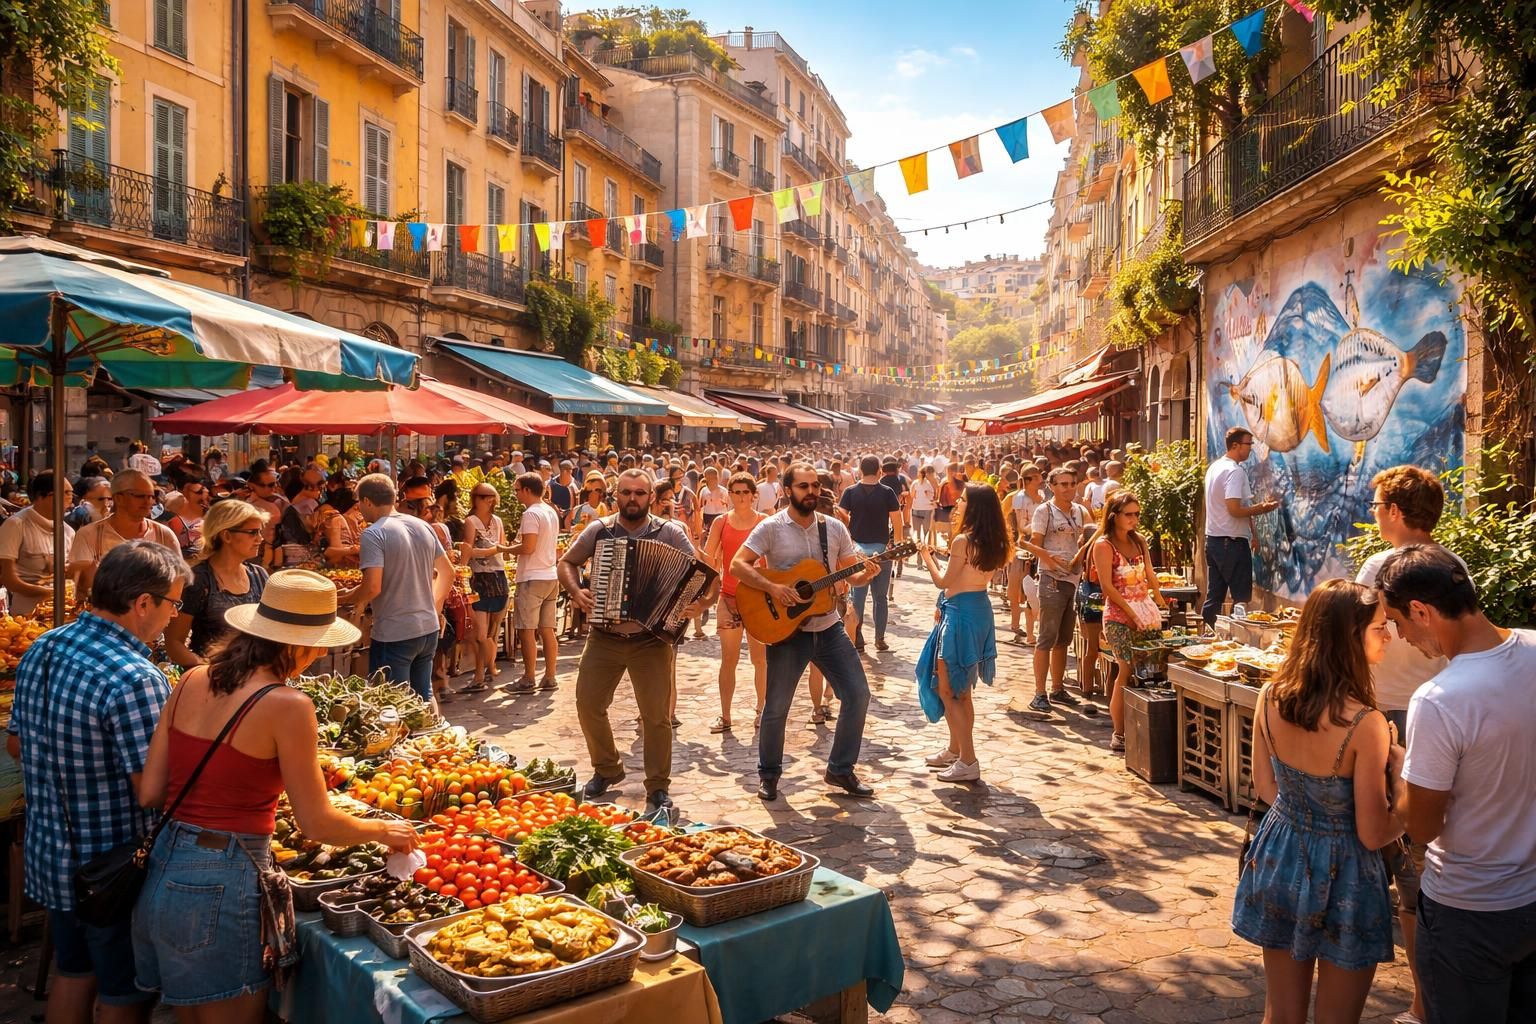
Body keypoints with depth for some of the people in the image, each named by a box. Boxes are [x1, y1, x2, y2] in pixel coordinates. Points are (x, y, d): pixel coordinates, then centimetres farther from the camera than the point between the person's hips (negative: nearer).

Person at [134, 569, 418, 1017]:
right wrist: (384, 830, 4)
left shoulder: (191, 682, 2)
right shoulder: (286, 706, -17)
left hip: (162, 871, 7)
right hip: (221, 884, -7)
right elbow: (317, 824, -13)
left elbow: (149, 793, 5)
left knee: (190, 1015, 24)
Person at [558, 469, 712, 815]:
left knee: (657, 716, -2)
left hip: (652, 641, -2)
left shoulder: (670, 533, -3)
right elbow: (567, 562, 14)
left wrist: (700, 601, -26)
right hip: (604, 639, 3)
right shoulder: (598, 531, 3)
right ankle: (607, 770, 30)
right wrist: (575, 591, -6)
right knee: (588, 705, 7)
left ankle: (658, 788, 13)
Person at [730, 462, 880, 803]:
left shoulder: (834, 528, 5)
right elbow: (737, 565, -13)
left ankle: (841, 769, 17)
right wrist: (772, 587, -25)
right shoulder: (771, 528, -7)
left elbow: (852, 574, 11)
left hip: (829, 627, 4)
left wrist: (867, 574, -12)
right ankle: (768, 774, 23)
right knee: (776, 707, 1)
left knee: (858, 695, 0)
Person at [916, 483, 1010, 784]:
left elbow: (943, 582, -12)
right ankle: (955, 750, 32)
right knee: (961, 690, 20)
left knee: (945, 688, -1)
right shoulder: (995, 543, 5)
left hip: (960, 614, -9)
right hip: (980, 610, 9)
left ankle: (968, 762, -2)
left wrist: (927, 557, 1)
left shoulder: (963, 540, -20)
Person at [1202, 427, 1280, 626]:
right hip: (1232, 542, -9)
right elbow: (1235, 510, -22)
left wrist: (1256, 507, 18)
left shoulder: (1214, 467, 13)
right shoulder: (1235, 471, -15)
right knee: (1242, 598, -2)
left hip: (1213, 540, 9)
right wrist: (1262, 509, -10)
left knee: (1214, 597, 11)